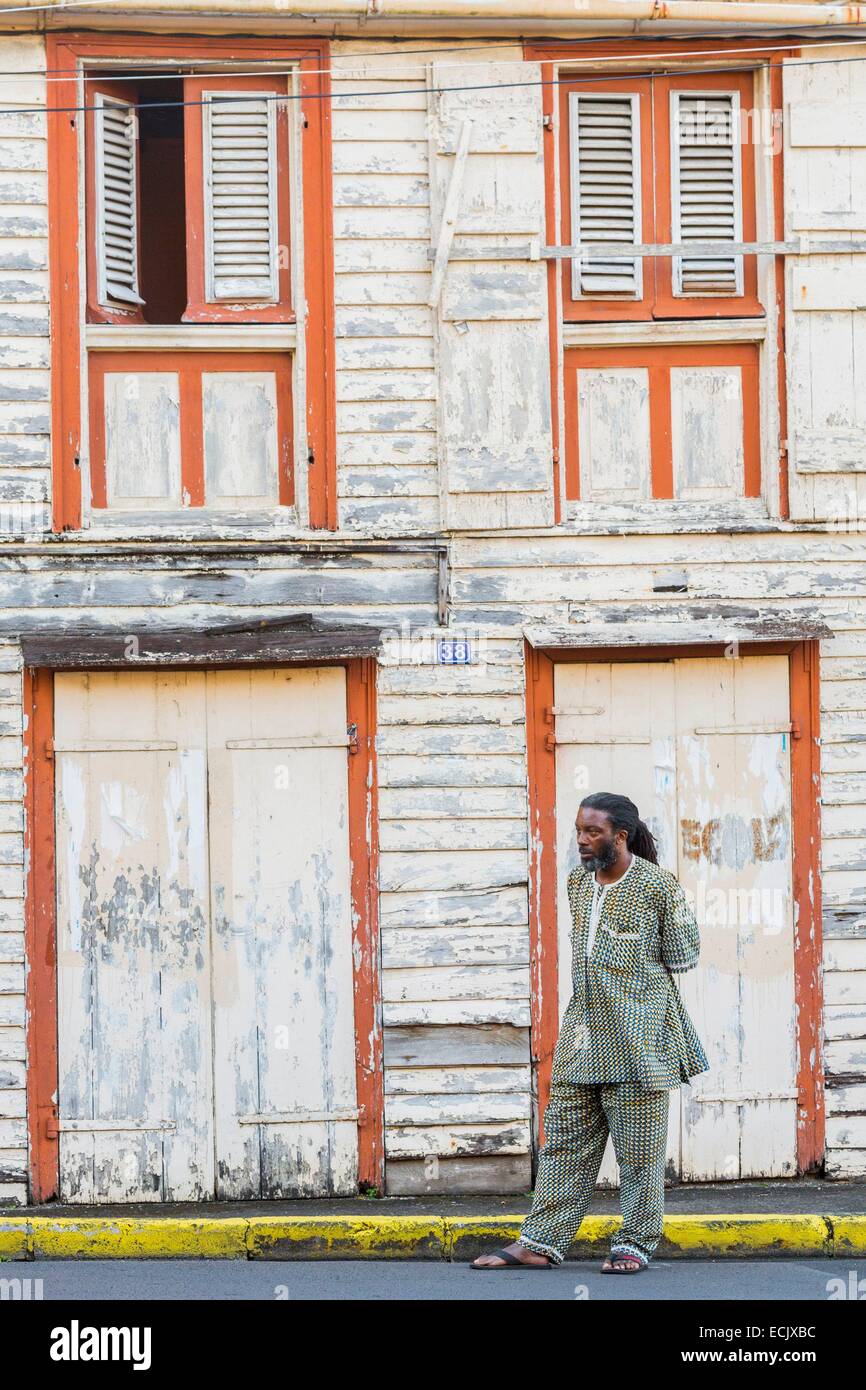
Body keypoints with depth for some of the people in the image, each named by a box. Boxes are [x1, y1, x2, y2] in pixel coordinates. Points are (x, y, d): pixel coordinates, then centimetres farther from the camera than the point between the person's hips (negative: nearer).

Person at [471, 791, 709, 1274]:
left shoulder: (658, 885, -8)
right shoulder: (578, 881, 11)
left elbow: (683, 957, -2)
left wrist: (631, 974, 2)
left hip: (636, 1038, -6)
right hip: (582, 1035, 6)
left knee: (639, 1150, 2)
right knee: (564, 1142, 7)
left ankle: (636, 1243, 13)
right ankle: (541, 1243, 9)